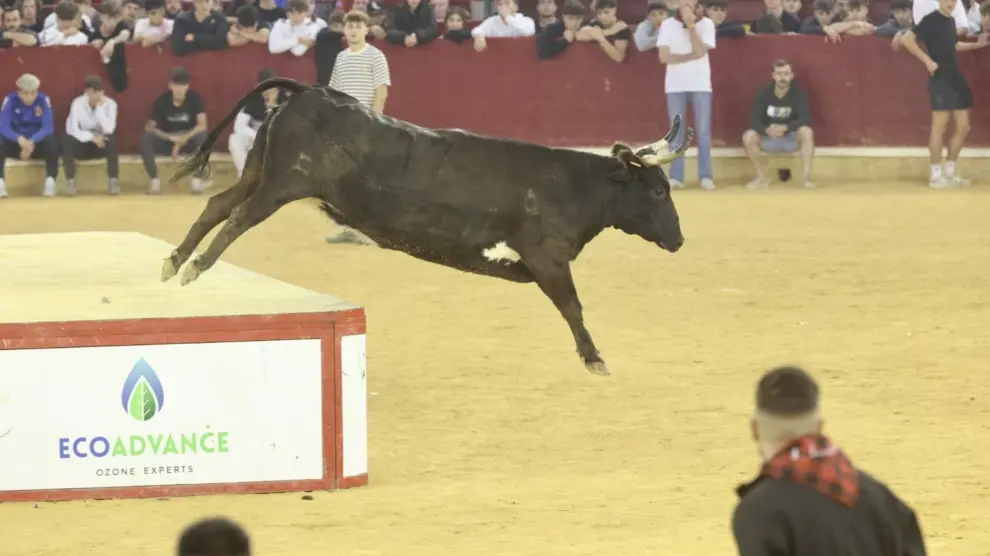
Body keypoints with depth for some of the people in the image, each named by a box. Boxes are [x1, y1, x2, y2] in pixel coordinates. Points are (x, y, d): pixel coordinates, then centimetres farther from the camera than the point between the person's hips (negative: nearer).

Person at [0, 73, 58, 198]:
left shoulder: (43, 100, -11)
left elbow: (48, 127, -18)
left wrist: (32, 141, -37)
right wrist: (20, 139, -41)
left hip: (38, 143, 0)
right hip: (16, 144, 0)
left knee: (52, 142, -33)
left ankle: (50, 182, -31)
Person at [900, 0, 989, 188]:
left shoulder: (951, 21, 14)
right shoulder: (931, 20, -10)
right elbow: (907, 40, -18)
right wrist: (927, 60, -21)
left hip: (956, 78, 8)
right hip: (940, 79, -8)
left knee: (963, 127, 9)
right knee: (940, 126, -7)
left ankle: (949, 172, 18)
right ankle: (936, 175, -1)